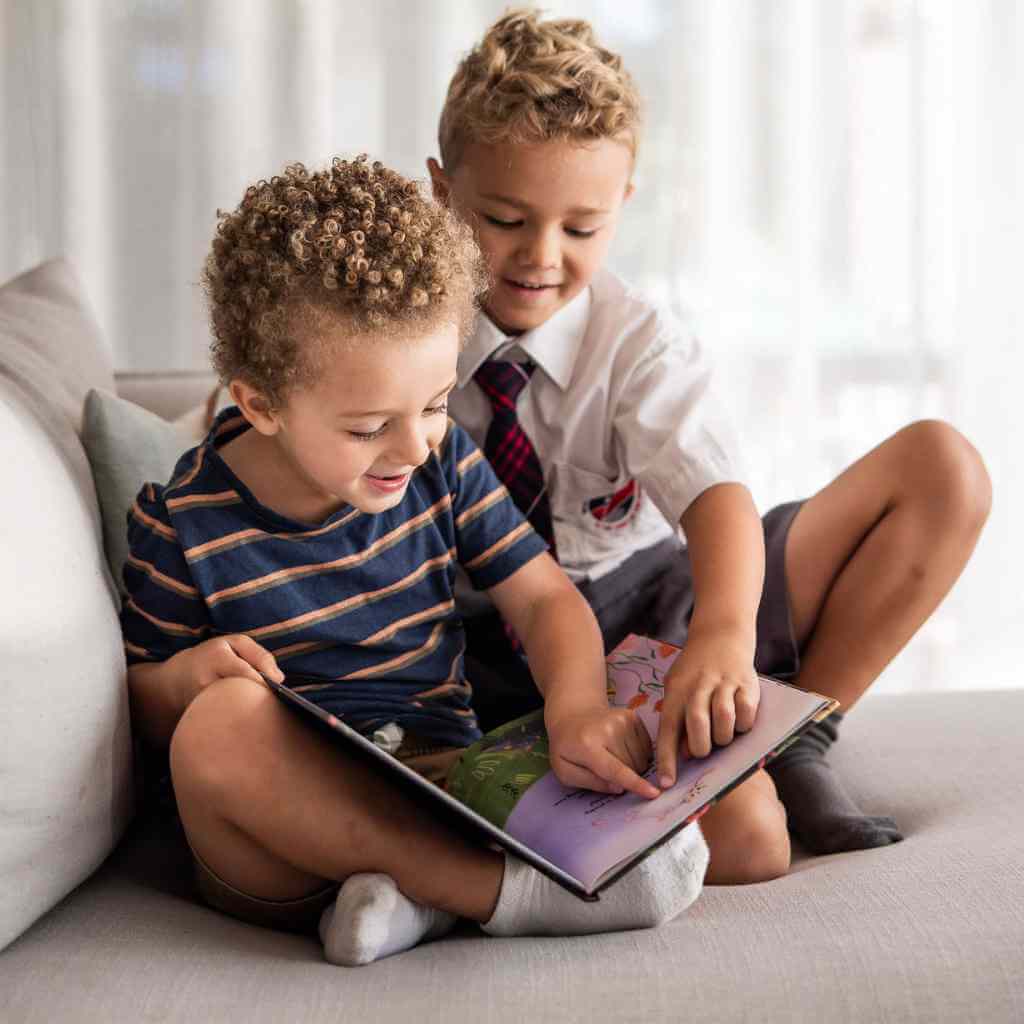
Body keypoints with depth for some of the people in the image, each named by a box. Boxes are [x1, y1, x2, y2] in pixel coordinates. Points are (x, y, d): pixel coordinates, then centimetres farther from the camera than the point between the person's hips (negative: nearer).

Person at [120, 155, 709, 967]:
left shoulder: (441, 461, 2)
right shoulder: (184, 525, -8)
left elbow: (545, 597, 1)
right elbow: (140, 704, 2)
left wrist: (577, 705, -20)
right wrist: (184, 677, -22)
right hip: (280, 843, -2)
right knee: (223, 719, -38)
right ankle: (504, 890, -32)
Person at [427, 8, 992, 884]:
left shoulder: (640, 345, -5)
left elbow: (716, 490, -24)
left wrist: (723, 631, -44)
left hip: (655, 603, 4)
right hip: (501, 653, -3)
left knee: (942, 468, -11)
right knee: (745, 837, -35)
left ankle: (798, 743, -7)